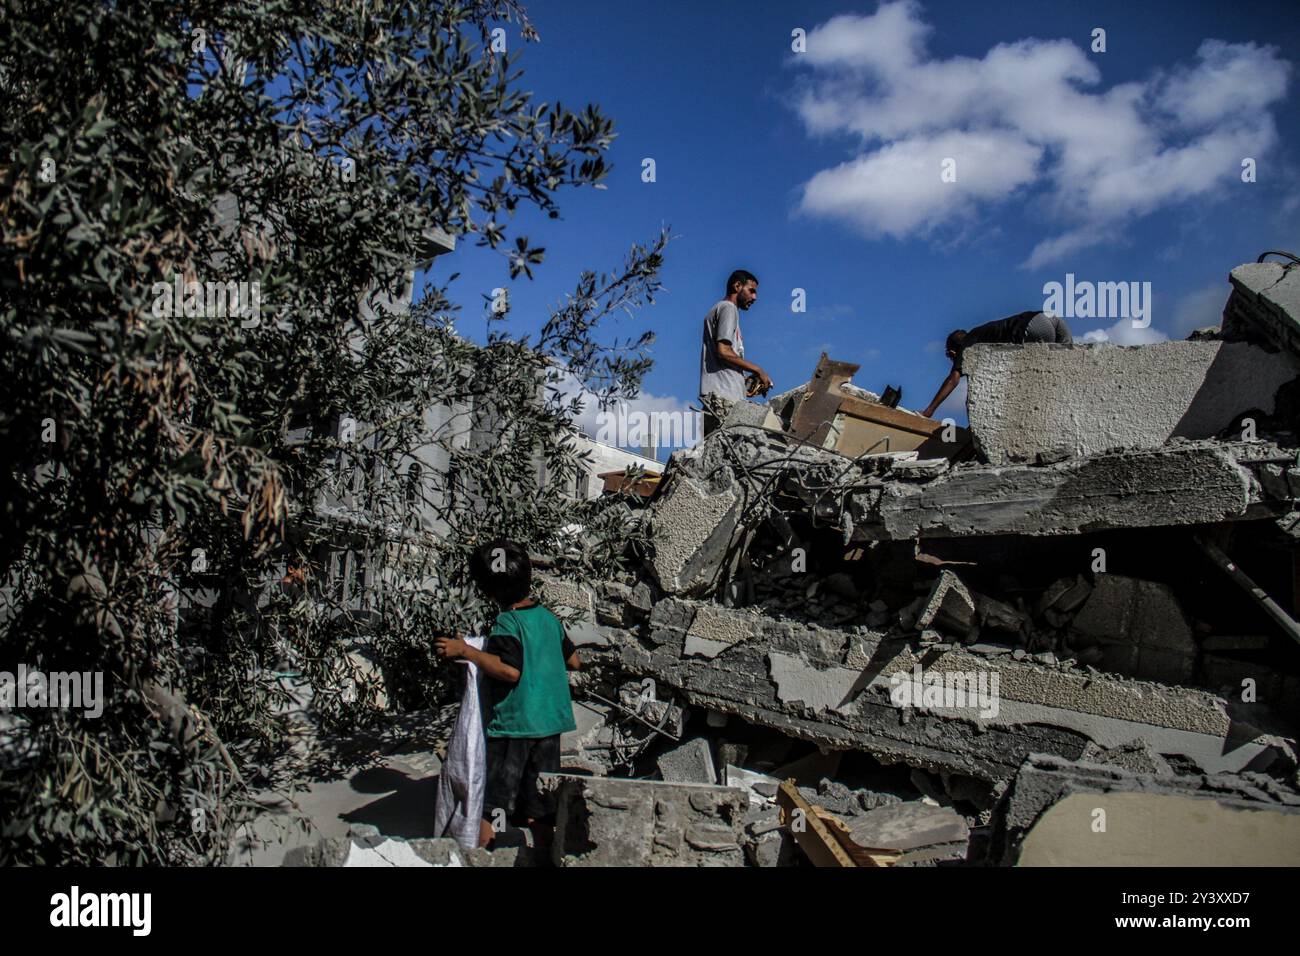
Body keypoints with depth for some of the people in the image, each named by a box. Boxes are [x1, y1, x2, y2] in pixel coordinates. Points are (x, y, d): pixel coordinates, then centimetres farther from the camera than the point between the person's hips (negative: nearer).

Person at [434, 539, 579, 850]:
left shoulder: (507, 623, -15)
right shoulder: (548, 618, 6)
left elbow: (510, 670, -27)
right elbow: (574, 662, 13)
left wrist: (465, 651, -22)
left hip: (511, 725, -7)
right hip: (549, 723, 7)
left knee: (487, 804, 4)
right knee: (539, 806, 15)